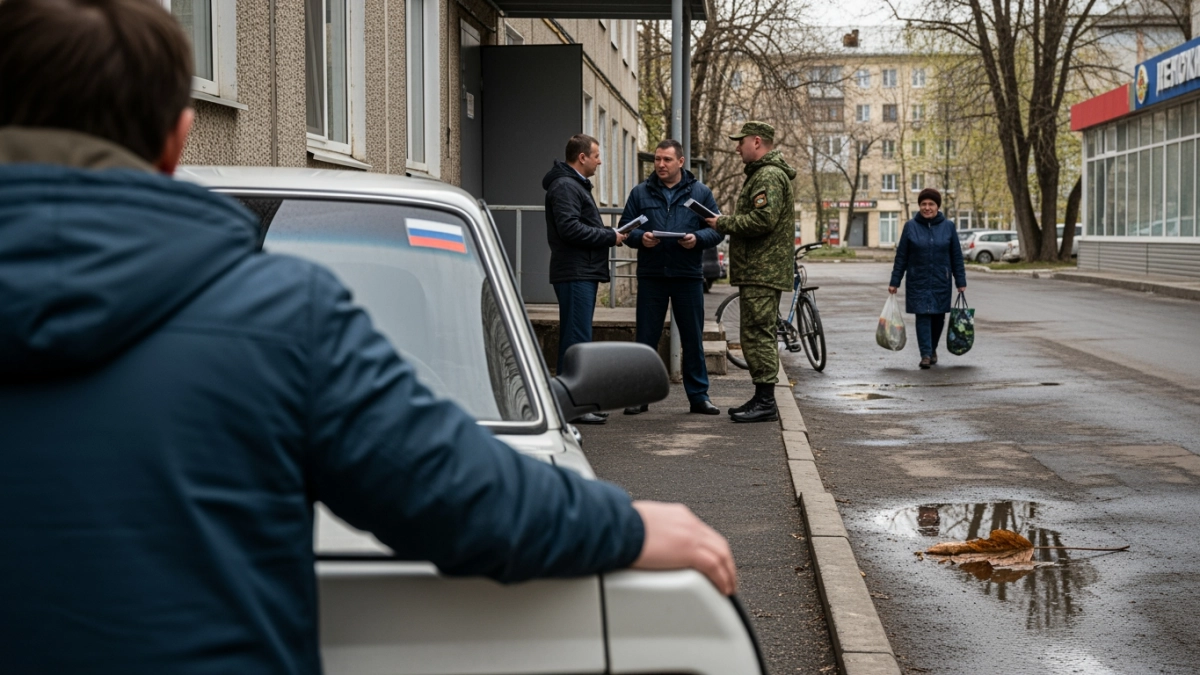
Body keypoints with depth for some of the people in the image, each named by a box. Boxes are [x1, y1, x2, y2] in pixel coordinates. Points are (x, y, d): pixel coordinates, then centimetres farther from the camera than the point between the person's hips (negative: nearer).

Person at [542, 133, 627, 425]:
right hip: (575, 273, -11)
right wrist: (610, 237, -15)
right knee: (577, 338, -11)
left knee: (576, 337, 13)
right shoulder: (565, 186, -12)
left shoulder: (577, 185, 22)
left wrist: (608, 234, 9)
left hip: (584, 273, 11)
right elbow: (569, 228, -23)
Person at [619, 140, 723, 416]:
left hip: (688, 276, 0)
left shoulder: (700, 192, 6)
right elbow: (625, 228, 8)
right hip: (651, 276, 0)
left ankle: (698, 396, 16)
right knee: (646, 339, 4)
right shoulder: (640, 192, 8)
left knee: (693, 339, 7)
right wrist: (640, 238, -13)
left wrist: (697, 238, -16)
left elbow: (717, 229, 3)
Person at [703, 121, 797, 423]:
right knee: (759, 334, 14)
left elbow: (763, 219, -24)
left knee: (757, 334, -10)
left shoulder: (769, 176, -13)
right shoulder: (761, 174, 22)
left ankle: (765, 402, -8)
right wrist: (727, 224, 12)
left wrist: (724, 224, -13)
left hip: (762, 271, -11)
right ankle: (762, 399, 19)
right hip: (761, 271, 11)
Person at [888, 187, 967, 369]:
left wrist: (961, 282, 1)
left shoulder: (948, 227, 2)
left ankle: (933, 349, 29)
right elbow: (901, 256, 1)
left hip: (941, 282, 1)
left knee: (938, 317, 9)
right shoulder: (910, 226, -1)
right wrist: (894, 281, -1)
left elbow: (956, 256, 4)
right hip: (918, 281, -1)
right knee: (923, 317, -6)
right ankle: (925, 355, -5)